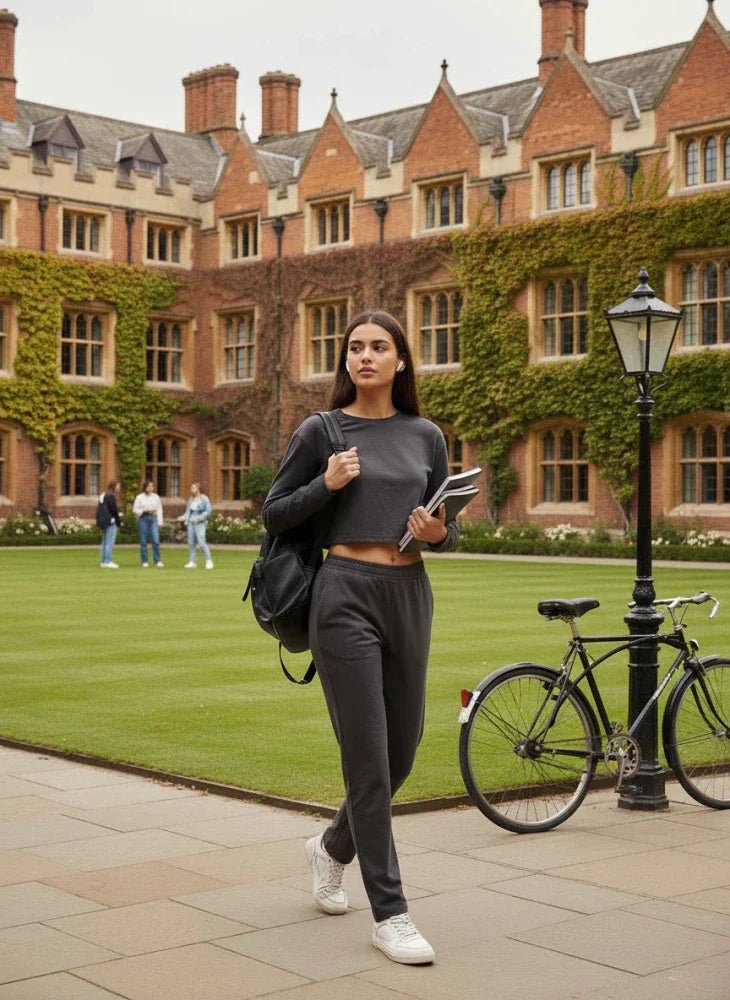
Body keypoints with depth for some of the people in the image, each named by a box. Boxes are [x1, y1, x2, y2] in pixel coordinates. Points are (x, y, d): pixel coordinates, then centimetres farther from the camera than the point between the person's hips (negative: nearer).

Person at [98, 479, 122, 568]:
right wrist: (119, 521, -6)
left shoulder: (103, 496, 16)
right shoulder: (111, 496, -13)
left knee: (105, 542, 13)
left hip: (102, 521, 10)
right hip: (110, 522, -10)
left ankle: (104, 561, 16)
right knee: (110, 542, -7)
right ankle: (107, 562, -8)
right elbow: (114, 510, -15)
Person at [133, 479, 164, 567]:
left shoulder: (156, 497, 8)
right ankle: (144, 562, 9)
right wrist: (144, 511, -13)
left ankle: (158, 561, -5)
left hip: (153, 518, 1)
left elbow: (159, 510, 8)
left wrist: (160, 522, 3)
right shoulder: (139, 497, 2)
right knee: (143, 542, 2)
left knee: (156, 540, -9)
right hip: (143, 519, -1)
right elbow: (135, 510, 3)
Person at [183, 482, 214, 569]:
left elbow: (208, 511, -9)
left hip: (200, 523, -6)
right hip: (191, 523, 6)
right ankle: (192, 561, 9)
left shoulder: (204, 499, -5)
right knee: (191, 542, 3)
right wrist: (185, 517, 4)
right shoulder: (191, 499, 14)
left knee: (201, 542, -13)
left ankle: (208, 561, -5)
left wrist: (200, 517, -18)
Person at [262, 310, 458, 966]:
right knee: (368, 758, -5)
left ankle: (333, 847, 39)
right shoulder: (321, 431, 1)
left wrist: (438, 532, -8)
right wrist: (326, 484, -12)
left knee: (403, 751, 12)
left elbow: (450, 530, 14)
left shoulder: (425, 436, 10)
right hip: (346, 594, -4)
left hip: (410, 594, 5)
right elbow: (274, 515, 4)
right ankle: (389, 913, 4)